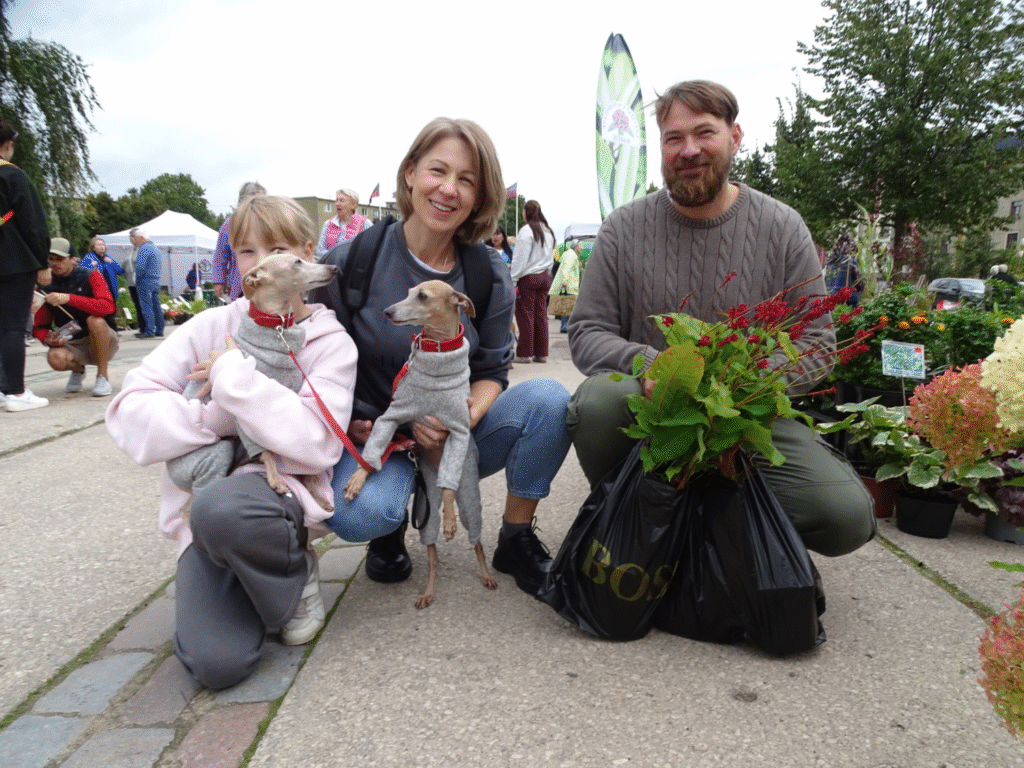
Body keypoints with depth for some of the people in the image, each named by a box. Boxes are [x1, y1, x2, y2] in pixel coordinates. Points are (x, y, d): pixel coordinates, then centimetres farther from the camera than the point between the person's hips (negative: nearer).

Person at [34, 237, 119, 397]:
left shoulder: (91, 276, -7)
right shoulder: (47, 287, 1)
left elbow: (108, 307, -26)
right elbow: (39, 327, 7)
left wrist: (69, 298, -33)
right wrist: (47, 339, -17)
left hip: (104, 343, -2)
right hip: (73, 345, 2)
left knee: (95, 320, -34)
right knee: (55, 358, -31)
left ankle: (103, 376, -17)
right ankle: (78, 369, 9)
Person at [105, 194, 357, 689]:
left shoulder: (331, 342, -4)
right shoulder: (212, 327, 2)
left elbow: (317, 443, -19)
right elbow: (128, 417, -6)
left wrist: (234, 375, -16)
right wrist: (219, 415, -17)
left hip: (284, 495, -1)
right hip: (202, 510, 2)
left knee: (223, 507, -37)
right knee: (217, 663, -19)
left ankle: (295, 574, -4)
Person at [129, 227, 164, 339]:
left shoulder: (144, 249, -13)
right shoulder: (155, 247, 17)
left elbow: (140, 267, -19)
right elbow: (160, 266, 22)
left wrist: (137, 280, -6)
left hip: (146, 282, -9)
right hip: (156, 281, 9)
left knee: (146, 307, -6)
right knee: (156, 306, 10)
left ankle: (149, 331, -6)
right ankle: (159, 331, 12)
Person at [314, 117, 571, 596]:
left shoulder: (489, 274, -3)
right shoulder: (350, 261, -10)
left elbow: (492, 370, -1)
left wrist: (462, 420, -23)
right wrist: (349, 423, -22)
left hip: (457, 437, 3)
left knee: (549, 398, -23)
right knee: (356, 514, -35)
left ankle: (516, 539, -3)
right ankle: (392, 523, 7)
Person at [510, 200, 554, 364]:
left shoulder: (527, 231, -11)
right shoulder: (548, 231, 12)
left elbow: (520, 258, -13)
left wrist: (513, 280, -10)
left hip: (528, 277, -7)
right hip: (544, 276, 7)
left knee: (525, 315, -1)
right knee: (541, 315, 9)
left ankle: (525, 353, 3)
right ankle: (541, 353, 13)